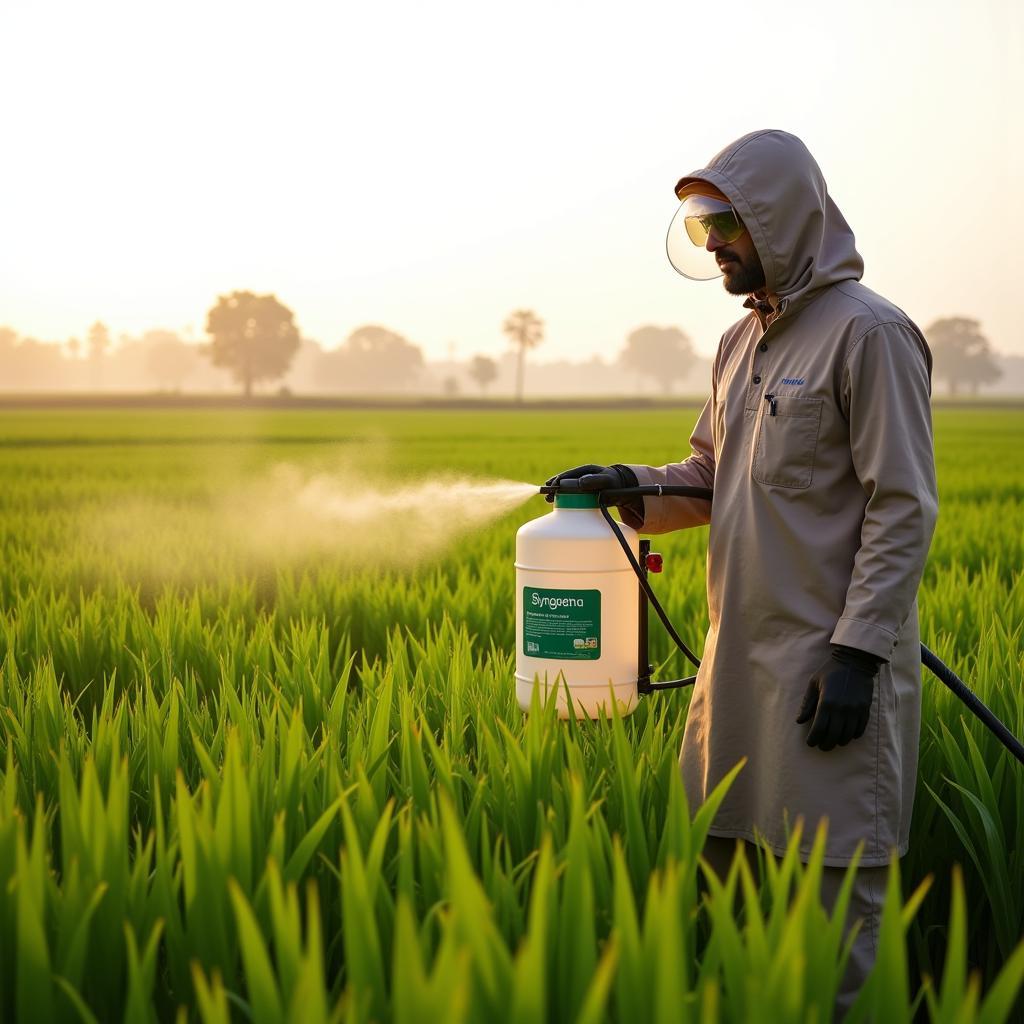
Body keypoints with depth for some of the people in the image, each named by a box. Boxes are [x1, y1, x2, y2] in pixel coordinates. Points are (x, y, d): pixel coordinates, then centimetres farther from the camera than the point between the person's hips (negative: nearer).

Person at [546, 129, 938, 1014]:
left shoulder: (869, 332, -11)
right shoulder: (743, 342, 15)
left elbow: (903, 508, -14)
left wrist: (859, 651, -19)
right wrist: (633, 486, 0)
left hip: (828, 657, -8)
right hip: (740, 651, 8)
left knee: (834, 877, 0)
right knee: (721, 854, 13)